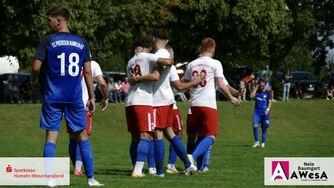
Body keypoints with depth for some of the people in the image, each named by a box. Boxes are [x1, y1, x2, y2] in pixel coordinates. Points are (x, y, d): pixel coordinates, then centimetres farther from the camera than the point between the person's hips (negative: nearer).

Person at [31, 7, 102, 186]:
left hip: (52, 96, -3)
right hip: (75, 97, 3)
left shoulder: (47, 41, -5)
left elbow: (36, 67, -8)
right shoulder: (81, 43, 6)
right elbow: (87, 72, 5)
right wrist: (91, 97, 11)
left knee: (51, 136, 1)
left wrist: (33, 81, 14)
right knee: (82, 136, 11)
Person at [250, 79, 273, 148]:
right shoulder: (257, 92, 8)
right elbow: (251, 96, -10)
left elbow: (270, 102, -1)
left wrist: (268, 109, -16)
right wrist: (256, 88, -5)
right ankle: (257, 142, -8)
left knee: (264, 128, 2)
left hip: (265, 113, -1)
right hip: (257, 112, 1)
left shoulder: (268, 93, 5)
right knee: (255, 126, -17)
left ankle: (263, 143, 14)